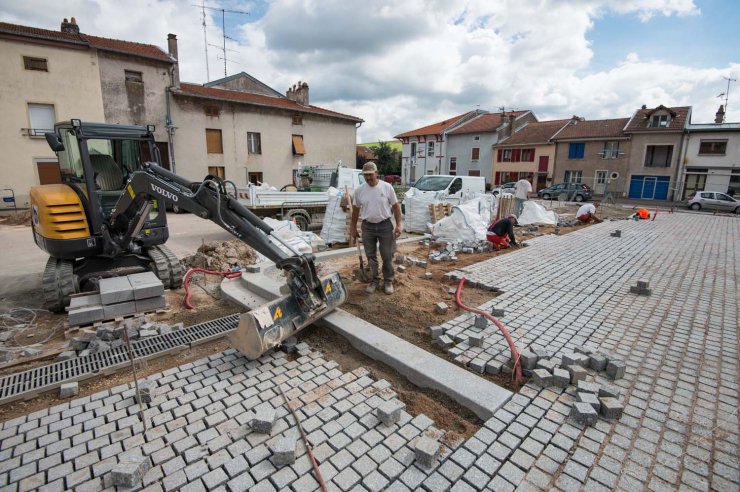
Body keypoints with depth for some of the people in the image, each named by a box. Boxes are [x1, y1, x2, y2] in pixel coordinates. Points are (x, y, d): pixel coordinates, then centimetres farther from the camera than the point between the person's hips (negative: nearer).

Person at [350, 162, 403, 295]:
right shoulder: (359, 190, -1)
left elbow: (396, 206, -2)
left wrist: (398, 225, -8)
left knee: (387, 256, 6)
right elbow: (356, 209, 8)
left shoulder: (387, 187, -7)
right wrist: (353, 228, 10)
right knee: (371, 256, 11)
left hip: (385, 225, -2)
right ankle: (374, 280, 26)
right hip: (367, 226, 2)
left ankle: (388, 281, 22)